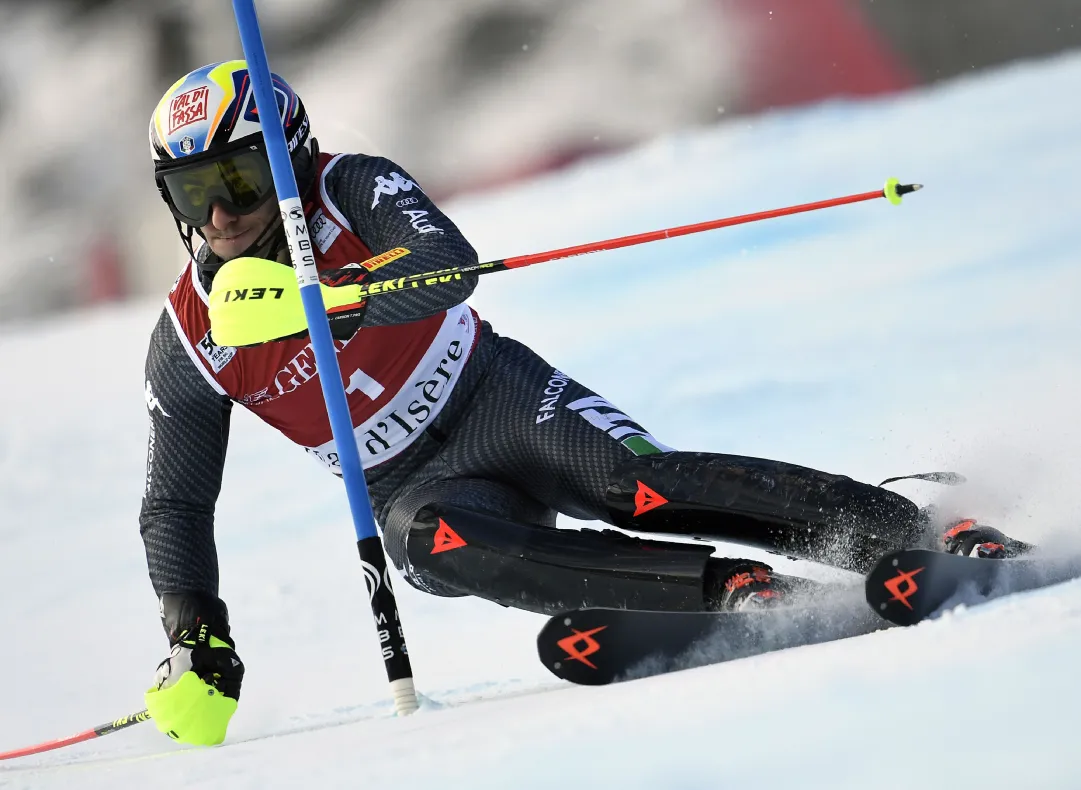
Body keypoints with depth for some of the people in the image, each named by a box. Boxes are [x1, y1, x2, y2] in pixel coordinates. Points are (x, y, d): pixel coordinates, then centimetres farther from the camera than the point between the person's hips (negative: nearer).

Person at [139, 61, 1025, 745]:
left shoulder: (351, 189, -11)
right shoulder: (187, 346, -3)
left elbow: (450, 265, -29)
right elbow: (175, 505, 3)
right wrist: (195, 640, -9)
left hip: (499, 396, -2)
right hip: (419, 487, 2)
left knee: (639, 487, -27)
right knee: (438, 546, -32)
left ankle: (910, 531, -23)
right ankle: (731, 589, -34)